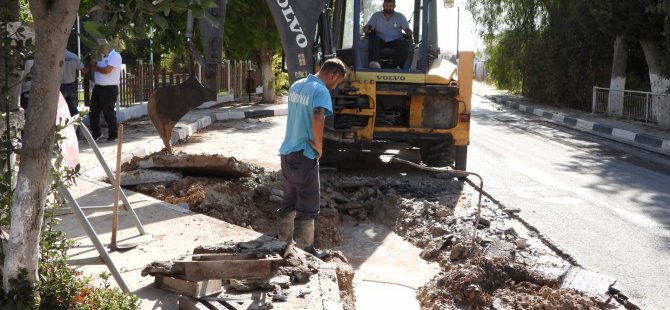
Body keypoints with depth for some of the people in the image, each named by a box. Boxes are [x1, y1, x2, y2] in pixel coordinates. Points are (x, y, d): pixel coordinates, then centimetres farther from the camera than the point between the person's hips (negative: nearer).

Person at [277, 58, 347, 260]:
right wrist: (319, 146, -18)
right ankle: (305, 250, 8)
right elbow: (318, 119, -33)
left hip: (287, 152, 8)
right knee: (308, 205, 2)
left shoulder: (296, 86, 11)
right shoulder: (321, 91, -16)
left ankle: (285, 243, 26)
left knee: (289, 201, 18)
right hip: (304, 155, -8)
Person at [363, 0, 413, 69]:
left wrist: (409, 32, -21)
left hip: (395, 41, 0)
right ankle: (375, 62, -52)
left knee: (405, 44, -32)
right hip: (380, 40, 0)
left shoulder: (400, 16, 11)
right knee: (372, 39, -33)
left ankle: (396, 66, -33)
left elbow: (407, 29, 5)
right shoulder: (376, 15, 11)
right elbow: (368, 27, 4)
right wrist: (366, 29, -23)